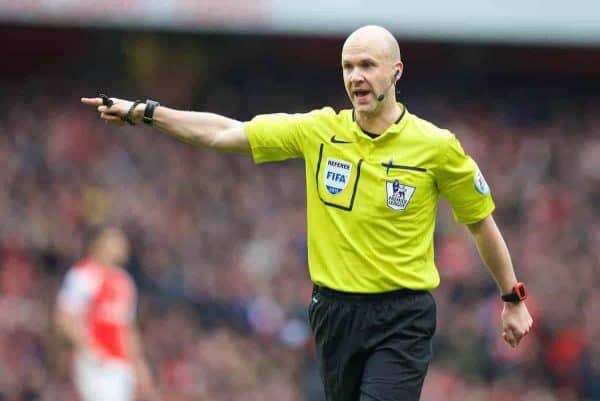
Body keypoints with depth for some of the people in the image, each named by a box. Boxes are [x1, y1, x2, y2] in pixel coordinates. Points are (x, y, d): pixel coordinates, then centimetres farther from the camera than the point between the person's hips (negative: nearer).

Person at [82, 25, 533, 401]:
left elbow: (481, 222, 6)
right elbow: (225, 133, 5)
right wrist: (143, 112, 0)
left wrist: (513, 298, 11)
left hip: (402, 319, -4)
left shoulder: (436, 146, -6)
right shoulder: (319, 130, 1)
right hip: (336, 311, 4)